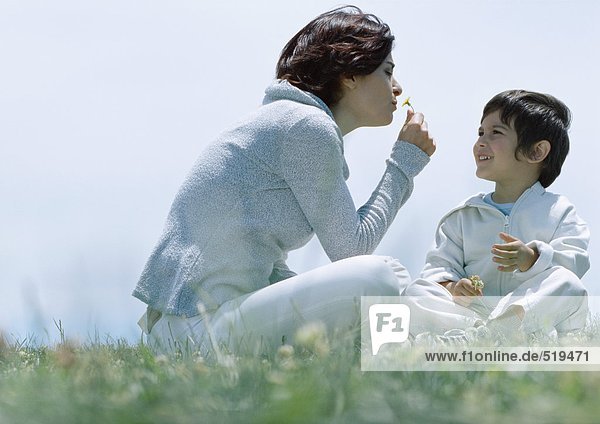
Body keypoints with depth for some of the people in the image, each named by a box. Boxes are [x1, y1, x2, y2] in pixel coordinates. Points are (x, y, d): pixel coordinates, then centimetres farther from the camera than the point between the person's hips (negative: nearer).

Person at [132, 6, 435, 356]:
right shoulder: (309, 127, -9)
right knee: (385, 275, -18)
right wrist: (405, 163, 4)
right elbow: (351, 247, -6)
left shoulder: (286, 118, 21)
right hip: (206, 328, -10)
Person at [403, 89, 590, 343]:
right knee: (416, 292, -20)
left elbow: (575, 261, -3)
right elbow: (440, 265, 10)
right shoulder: (462, 217, 20)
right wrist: (451, 287, -14)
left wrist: (533, 258, -24)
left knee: (568, 285, -33)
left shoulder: (559, 211, 12)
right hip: (473, 310, 2)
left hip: (534, 311, -2)